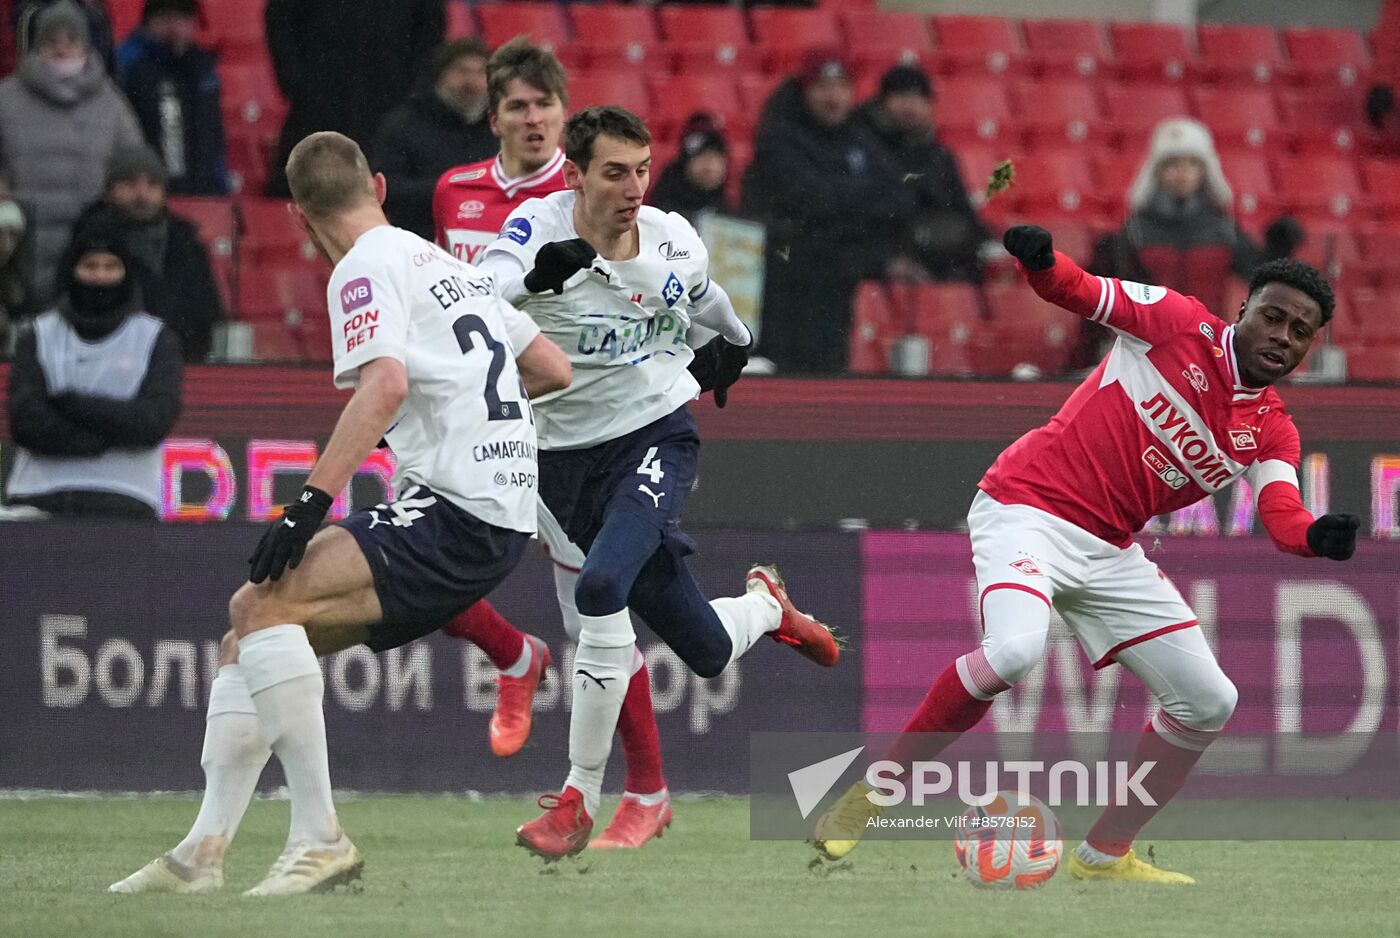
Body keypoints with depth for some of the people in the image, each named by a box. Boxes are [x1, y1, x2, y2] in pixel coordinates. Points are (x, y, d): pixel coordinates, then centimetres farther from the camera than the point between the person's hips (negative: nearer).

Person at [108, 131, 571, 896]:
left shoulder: (368, 268, -5)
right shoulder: (446, 266, 22)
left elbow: (385, 382, -23)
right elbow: (553, 371, 27)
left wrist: (311, 503, -27)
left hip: (457, 516, -9)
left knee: (264, 600, -22)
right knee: (249, 633, 10)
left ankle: (319, 838, -23)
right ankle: (203, 853, 5)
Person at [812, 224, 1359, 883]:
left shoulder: (1271, 431, 8)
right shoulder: (1180, 323, -3)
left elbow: (1284, 518, -7)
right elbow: (1076, 291, -8)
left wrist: (1318, 537, -31)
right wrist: (1039, 258, -32)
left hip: (1108, 551, 7)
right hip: (1027, 509, -7)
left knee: (1209, 703, 4)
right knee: (1014, 649, -33)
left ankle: (1104, 855, 20)